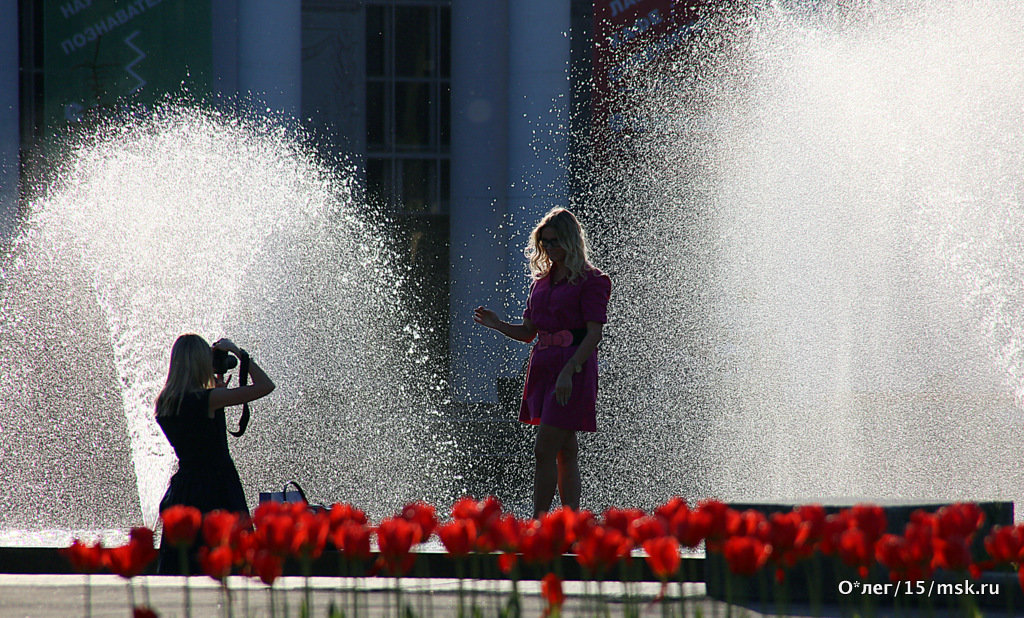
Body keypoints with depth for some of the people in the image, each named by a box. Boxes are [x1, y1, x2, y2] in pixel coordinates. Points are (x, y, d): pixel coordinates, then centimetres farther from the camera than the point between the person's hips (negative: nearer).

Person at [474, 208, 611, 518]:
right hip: (543, 366, 7)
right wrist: (498, 325, -1)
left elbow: (594, 334, -13)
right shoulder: (542, 280, 15)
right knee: (565, 452, 8)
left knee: (544, 451, -12)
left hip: (573, 367, -7)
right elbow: (528, 332, 18)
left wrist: (568, 371, -23)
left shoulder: (590, 281, -7)